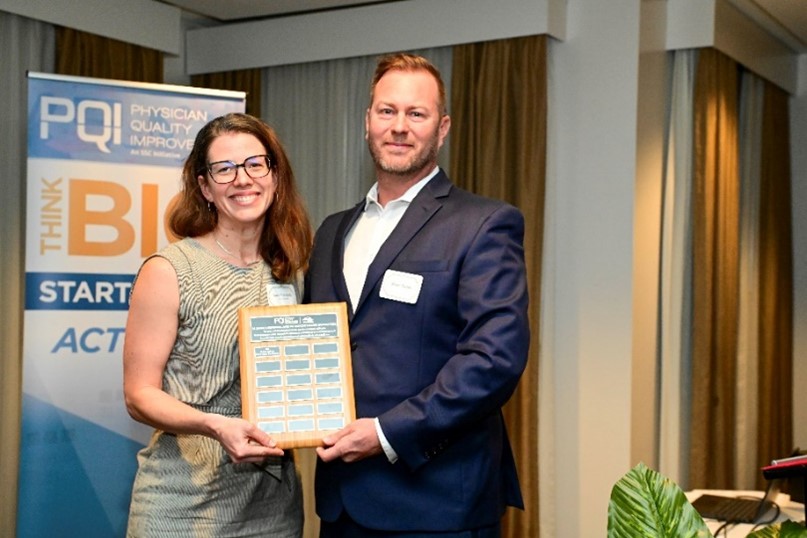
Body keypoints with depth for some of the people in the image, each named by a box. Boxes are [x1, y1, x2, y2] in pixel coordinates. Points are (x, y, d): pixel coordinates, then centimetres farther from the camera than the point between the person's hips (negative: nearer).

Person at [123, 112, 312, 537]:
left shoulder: (291, 274, 6)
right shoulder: (168, 271, -8)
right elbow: (139, 395, -10)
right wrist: (216, 426, -26)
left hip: (275, 497, 4)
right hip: (187, 501, -4)